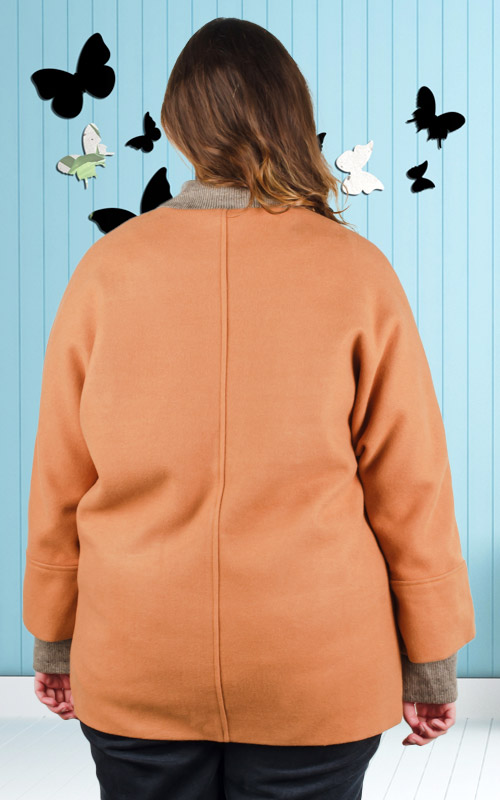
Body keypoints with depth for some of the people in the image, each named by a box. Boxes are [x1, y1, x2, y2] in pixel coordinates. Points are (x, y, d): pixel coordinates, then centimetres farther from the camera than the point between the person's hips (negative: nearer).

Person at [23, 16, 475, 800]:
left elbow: (60, 480, 0)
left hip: (134, 670, 2)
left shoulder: (107, 268, -6)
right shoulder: (357, 273, -10)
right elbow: (409, 486, -6)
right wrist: (431, 654, 6)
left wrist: (54, 637, 13)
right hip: (317, 676, -1)